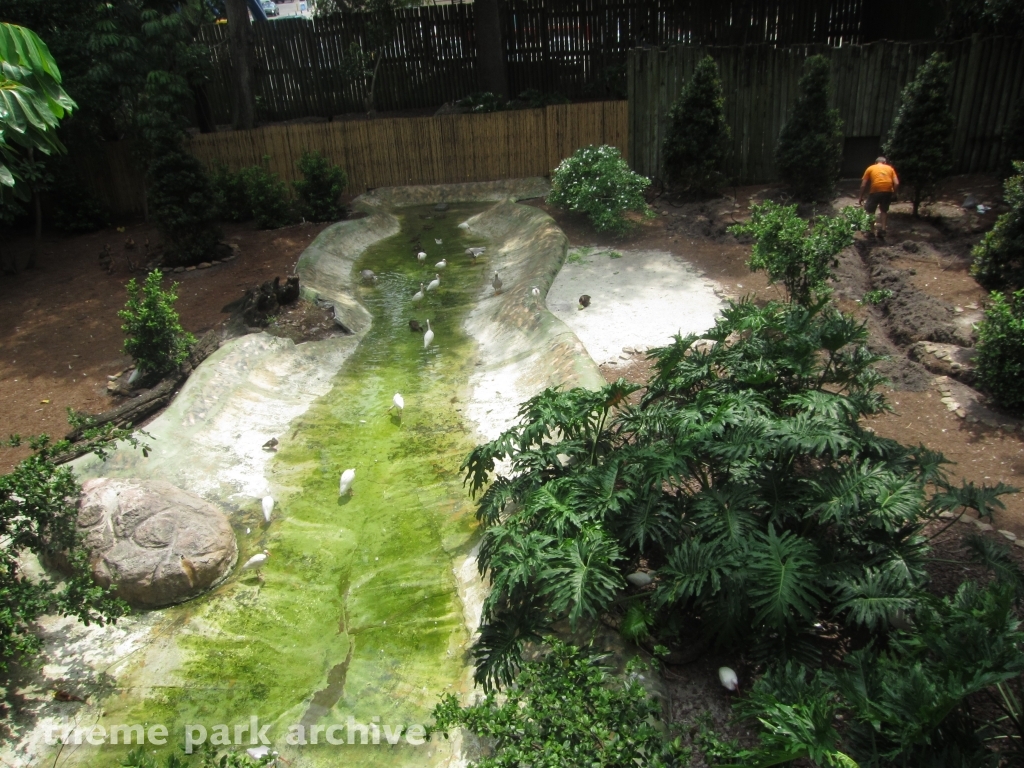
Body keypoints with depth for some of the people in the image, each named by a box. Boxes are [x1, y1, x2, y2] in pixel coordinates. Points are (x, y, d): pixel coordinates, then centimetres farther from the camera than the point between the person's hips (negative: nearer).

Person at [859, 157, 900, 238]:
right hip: (888, 191, 2)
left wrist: (861, 197, 16)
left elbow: (863, 184, 9)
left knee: (869, 211, 14)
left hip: (875, 191, -2)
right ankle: (883, 230, 17)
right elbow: (896, 183, 7)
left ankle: (872, 232, 9)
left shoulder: (870, 168, 15)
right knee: (884, 210, 24)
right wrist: (894, 194, 18)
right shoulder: (890, 168, 18)